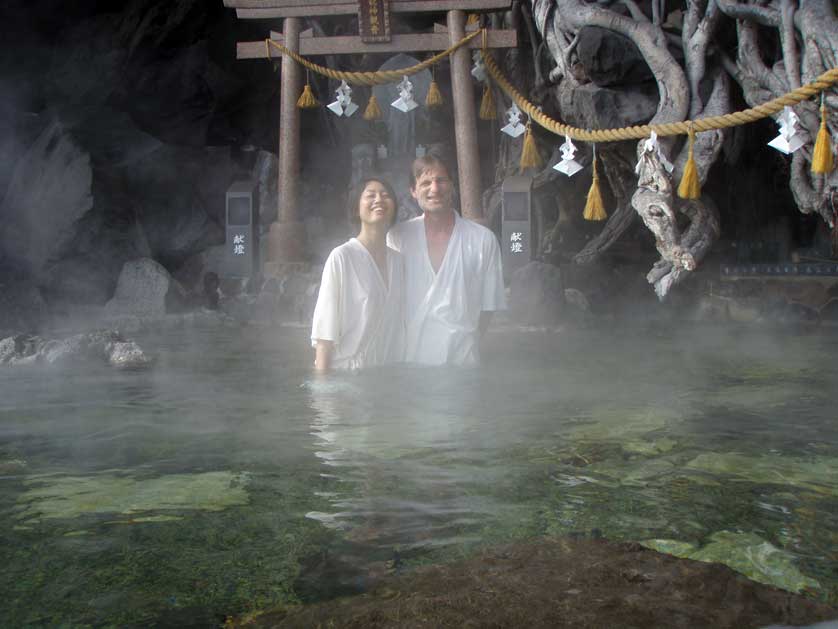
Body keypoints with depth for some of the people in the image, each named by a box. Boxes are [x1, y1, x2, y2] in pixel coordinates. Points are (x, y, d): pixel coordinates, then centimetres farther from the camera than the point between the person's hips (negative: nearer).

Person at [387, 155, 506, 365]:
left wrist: (467, 341, 1)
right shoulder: (398, 237, 3)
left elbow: (489, 304, 6)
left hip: (461, 357, 0)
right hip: (409, 357, 1)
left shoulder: (483, 240, 1)